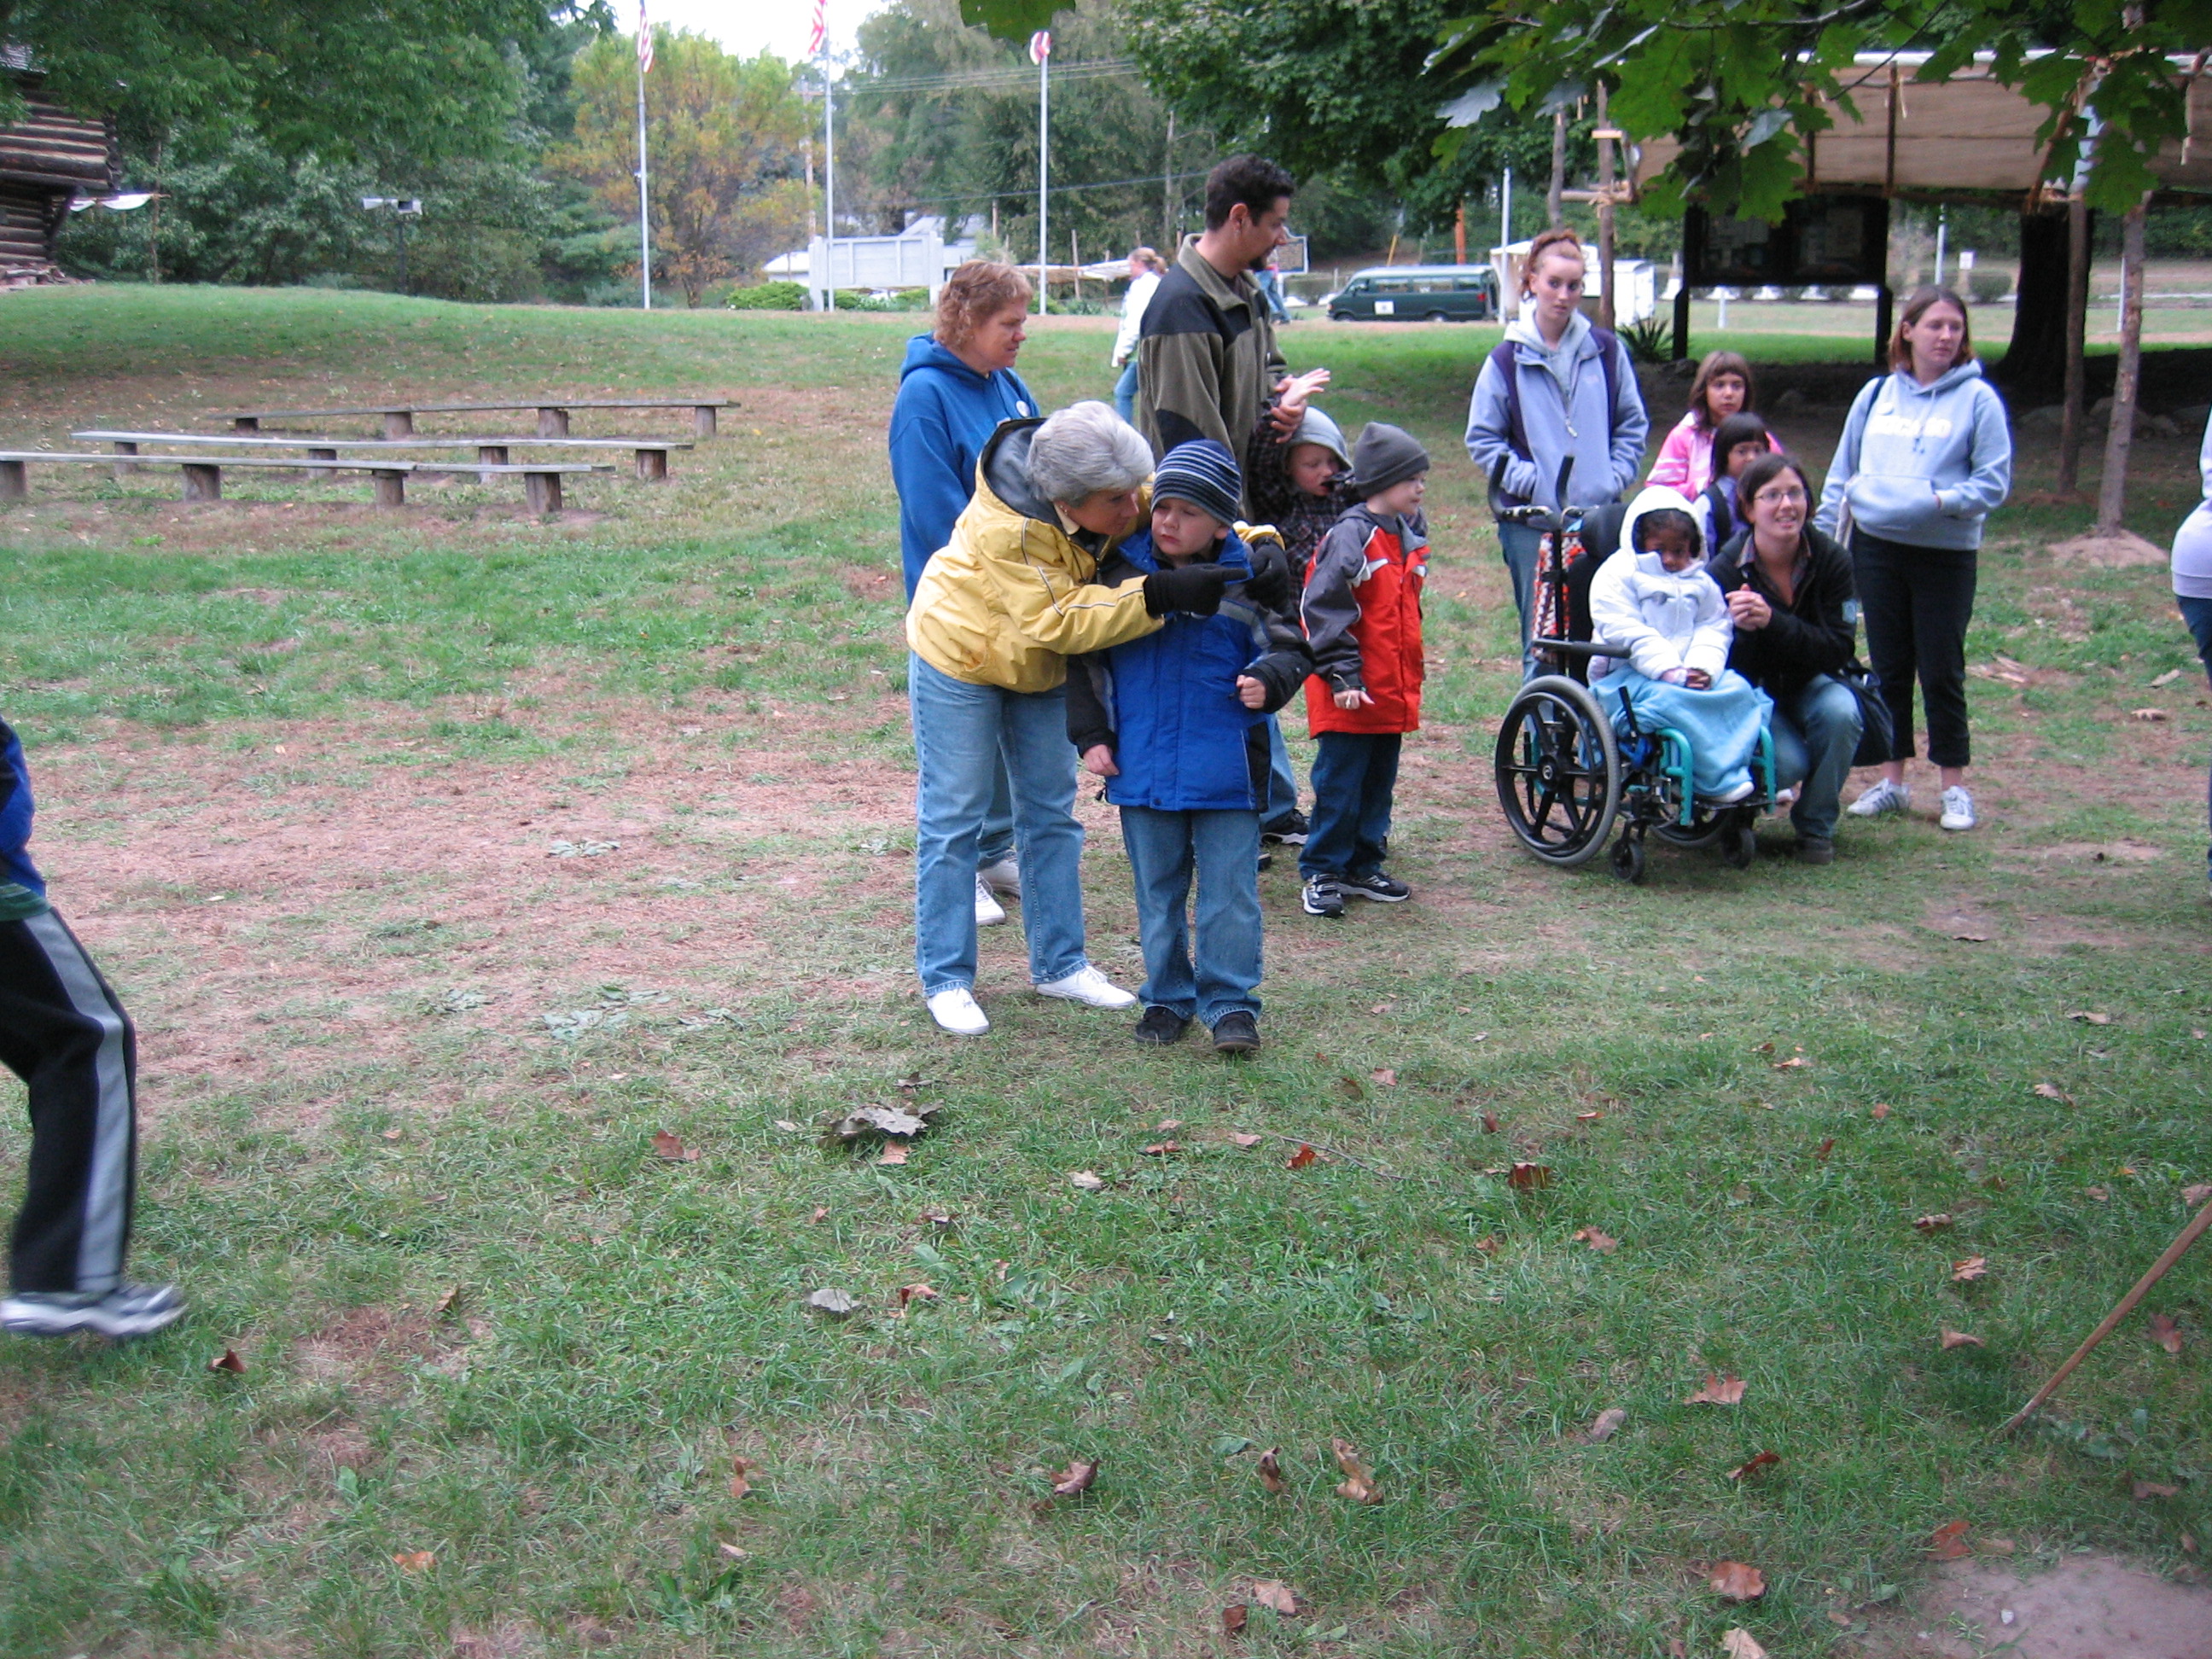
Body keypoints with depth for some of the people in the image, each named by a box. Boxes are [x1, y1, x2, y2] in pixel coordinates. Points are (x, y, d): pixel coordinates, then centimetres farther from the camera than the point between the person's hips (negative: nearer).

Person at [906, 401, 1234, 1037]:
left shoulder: (1115, 493, -19)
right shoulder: (1005, 526, -37)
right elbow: (1058, 620, -37)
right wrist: (1160, 594, -44)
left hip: (1041, 667, 7)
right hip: (960, 655, -6)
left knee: (1052, 812, 11)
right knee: (952, 819, 0)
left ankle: (1060, 964, 23)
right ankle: (945, 980, 10)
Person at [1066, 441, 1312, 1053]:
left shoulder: (1248, 578, -4)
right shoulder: (1119, 569, 1)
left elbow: (1291, 649, 3)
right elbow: (1084, 656, 9)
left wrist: (1268, 681, -19)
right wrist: (1089, 736, 4)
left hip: (1226, 770, -2)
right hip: (1142, 767, 2)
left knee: (1229, 891, 2)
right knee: (1156, 891, 12)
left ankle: (1231, 1003, 14)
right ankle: (1167, 998, 26)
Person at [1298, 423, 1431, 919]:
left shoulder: (1410, 536, 12)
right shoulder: (1350, 535, -14)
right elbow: (1321, 607, -17)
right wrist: (1342, 674, -19)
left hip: (1393, 692, 8)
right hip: (1351, 694, -8)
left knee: (1380, 781, 15)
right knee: (1339, 784, -1)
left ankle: (1363, 867, 26)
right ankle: (1323, 873, 8)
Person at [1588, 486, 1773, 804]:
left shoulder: (1700, 583, 17)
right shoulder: (1616, 576, -2)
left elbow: (1713, 629, 9)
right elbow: (1627, 634, -13)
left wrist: (1703, 668, -14)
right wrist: (1670, 672, -23)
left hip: (1691, 675, 6)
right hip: (1626, 674, -6)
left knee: (1738, 689, -18)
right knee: (1670, 700, -35)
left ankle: (1740, 768, -23)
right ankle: (1716, 781, -33)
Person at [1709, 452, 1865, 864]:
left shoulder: (1831, 561, -13)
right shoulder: (1725, 572, -18)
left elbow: (1839, 649, -20)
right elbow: (1730, 670, -16)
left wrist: (1772, 622, -35)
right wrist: (1740, 629, -39)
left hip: (1808, 683, 3)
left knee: (1841, 711, -31)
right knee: (1788, 763, -30)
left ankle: (1815, 827, -9)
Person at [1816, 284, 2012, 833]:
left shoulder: (1978, 398, -3)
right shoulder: (1876, 394, 8)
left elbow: (1994, 482, -5)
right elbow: (1841, 474, 13)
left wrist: (1942, 501, -19)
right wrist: (1820, 538, 9)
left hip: (1945, 554, -3)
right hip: (1876, 547, 3)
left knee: (1942, 673, 1)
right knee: (1888, 668, 10)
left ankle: (1954, 787, 11)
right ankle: (1891, 781, 20)